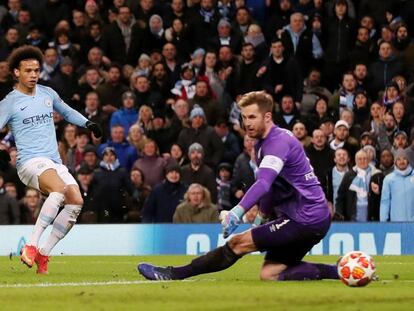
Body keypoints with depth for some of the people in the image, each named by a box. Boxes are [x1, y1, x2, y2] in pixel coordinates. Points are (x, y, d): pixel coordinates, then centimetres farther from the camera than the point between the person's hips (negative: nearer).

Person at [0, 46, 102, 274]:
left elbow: (66, 111, 33)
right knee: (60, 189, -34)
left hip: (55, 163, 6)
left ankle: (43, 254, -7)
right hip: (31, 161, -6)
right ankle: (31, 245, -33)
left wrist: (87, 123, 19)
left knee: (76, 201, -16)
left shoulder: (47, 94, 15)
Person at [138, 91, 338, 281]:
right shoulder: (263, 144, 16)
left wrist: (238, 212, -46)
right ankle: (334, 272, 4)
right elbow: (269, 187, 28)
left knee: (238, 243, -14)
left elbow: (263, 183, -34)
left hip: (307, 218, -10)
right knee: (269, 274, 5)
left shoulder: (279, 141, -17)